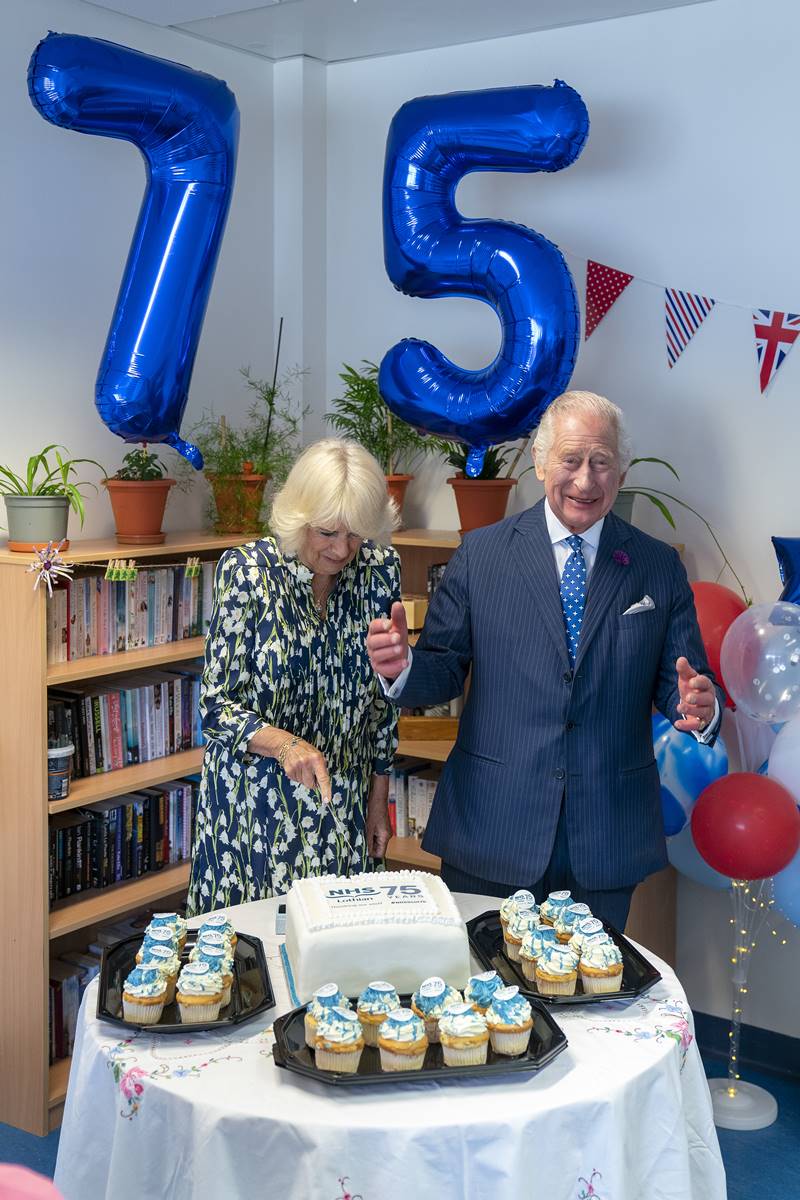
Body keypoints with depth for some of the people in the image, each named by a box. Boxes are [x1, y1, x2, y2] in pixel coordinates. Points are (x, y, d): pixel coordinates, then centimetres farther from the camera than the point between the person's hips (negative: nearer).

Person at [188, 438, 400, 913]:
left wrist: (379, 798, 8)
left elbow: (383, 696, 5)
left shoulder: (381, 570, -6)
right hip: (252, 804, -2)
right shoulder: (247, 571, -16)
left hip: (340, 806, 3)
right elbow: (217, 707, -14)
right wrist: (284, 744, -32)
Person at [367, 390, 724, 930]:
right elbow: (446, 670, 1)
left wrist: (699, 708, -17)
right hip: (490, 830, -1)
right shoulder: (480, 554, 1)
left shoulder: (660, 567, 4)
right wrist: (403, 667, -20)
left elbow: (677, 681, 5)